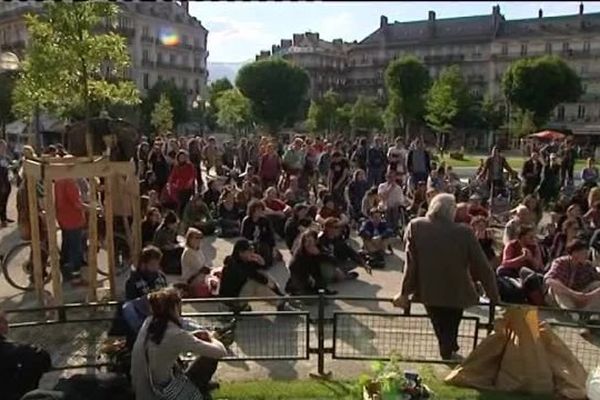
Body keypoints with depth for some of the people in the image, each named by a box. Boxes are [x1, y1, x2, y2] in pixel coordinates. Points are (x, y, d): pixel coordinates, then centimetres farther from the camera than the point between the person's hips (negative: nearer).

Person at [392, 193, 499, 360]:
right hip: (456, 293, -1)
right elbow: (482, 267, -8)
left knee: (442, 334, 24)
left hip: (429, 292, 2)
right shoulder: (464, 232, -13)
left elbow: (411, 264, -12)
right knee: (450, 333, 20)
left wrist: (405, 293, -5)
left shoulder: (416, 227, -11)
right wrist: (494, 297, 3)